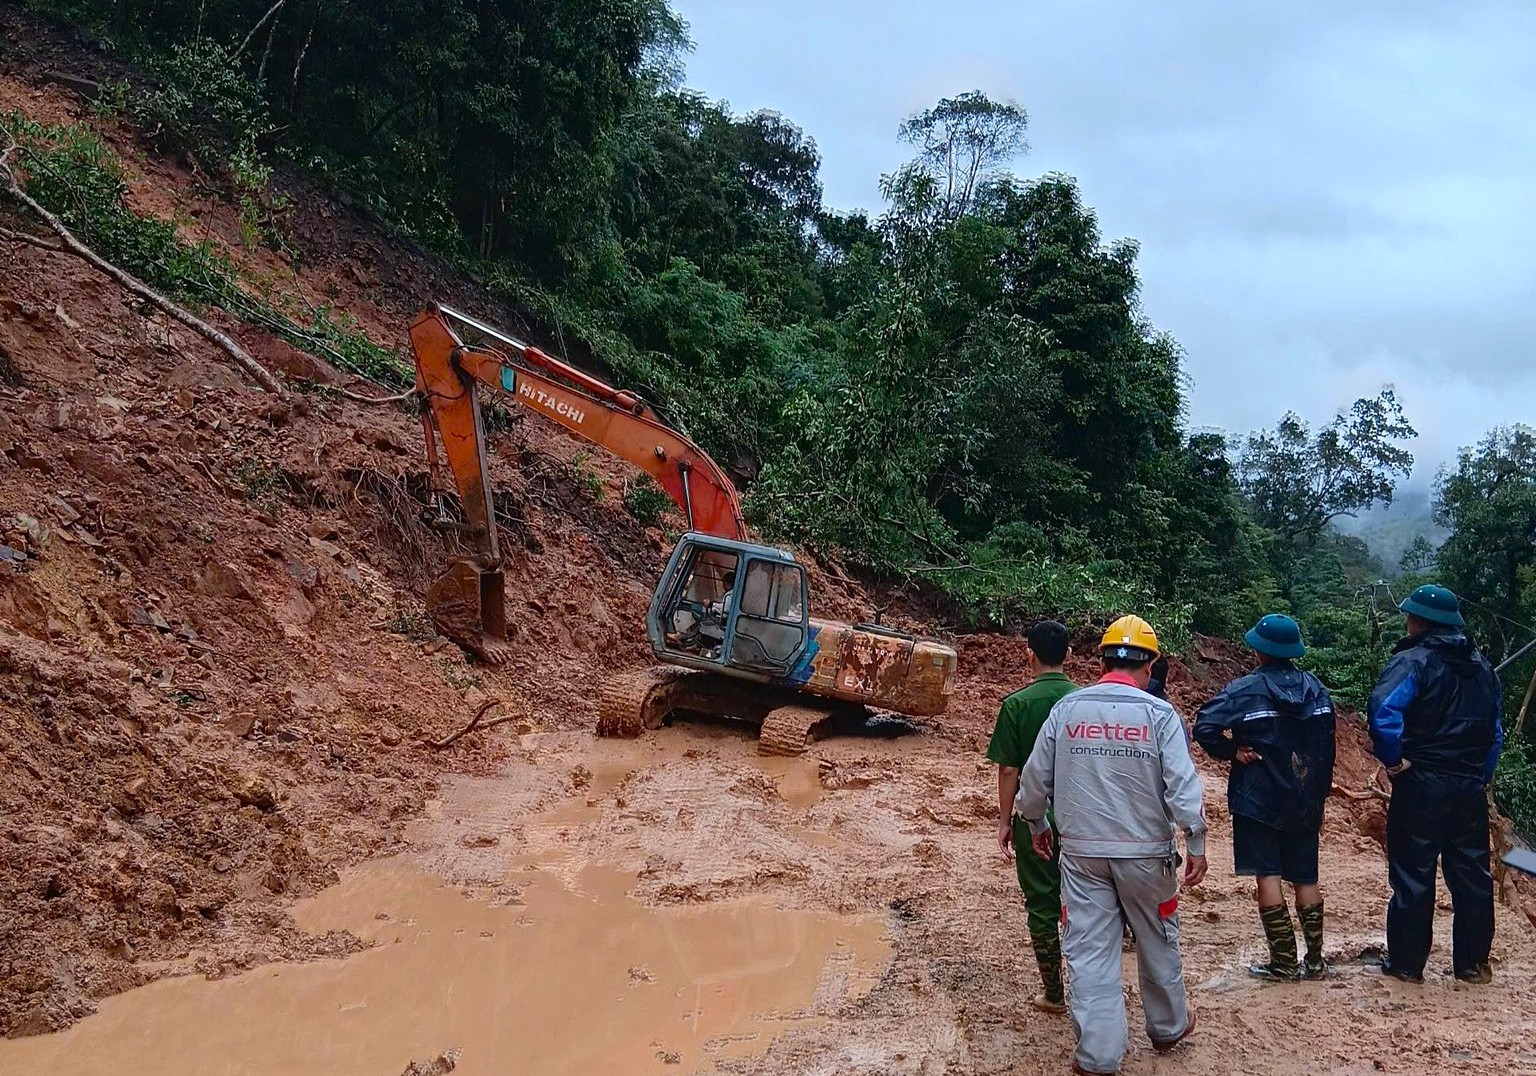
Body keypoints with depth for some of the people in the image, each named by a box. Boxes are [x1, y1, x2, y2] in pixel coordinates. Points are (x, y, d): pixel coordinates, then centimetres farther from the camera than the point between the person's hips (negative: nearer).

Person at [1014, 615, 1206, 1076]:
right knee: (1157, 941, 19)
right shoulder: (1159, 714, -10)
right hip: (1145, 850, -1)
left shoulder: (1066, 709, -2)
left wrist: (1038, 825, 20)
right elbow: (1183, 785, -14)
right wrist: (1196, 844, -4)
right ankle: (1168, 1026, 38)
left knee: (1089, 950, 6)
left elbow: (1034, 778, 4)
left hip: (1081, 849, 1)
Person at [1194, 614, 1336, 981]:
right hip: (1305, 801, 5)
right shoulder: (1316, 689, 5)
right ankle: (1315, 960, 15)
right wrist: (1319, 797, 17)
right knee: (1306, 877, 12)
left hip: (1258, 799, -5)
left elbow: (1204, 726, -20)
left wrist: (1231, 751, -4)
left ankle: (1284, 962, 0)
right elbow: (1326, 748, 10)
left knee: (1267, 874, 0)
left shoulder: (1246, 690, -11)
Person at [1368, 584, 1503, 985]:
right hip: (1471, 786, 6)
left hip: (1422, 785, -6)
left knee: (1413, 874, 2)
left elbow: (1384, 710, -28)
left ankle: (1406, 963, 8)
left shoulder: (1414, 661, -11)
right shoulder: (1482, 666, 12)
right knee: (1472, 874, 13)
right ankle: (1473, 963, 19)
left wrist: (1393, 760, -17)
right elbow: (1496, 730, 18)